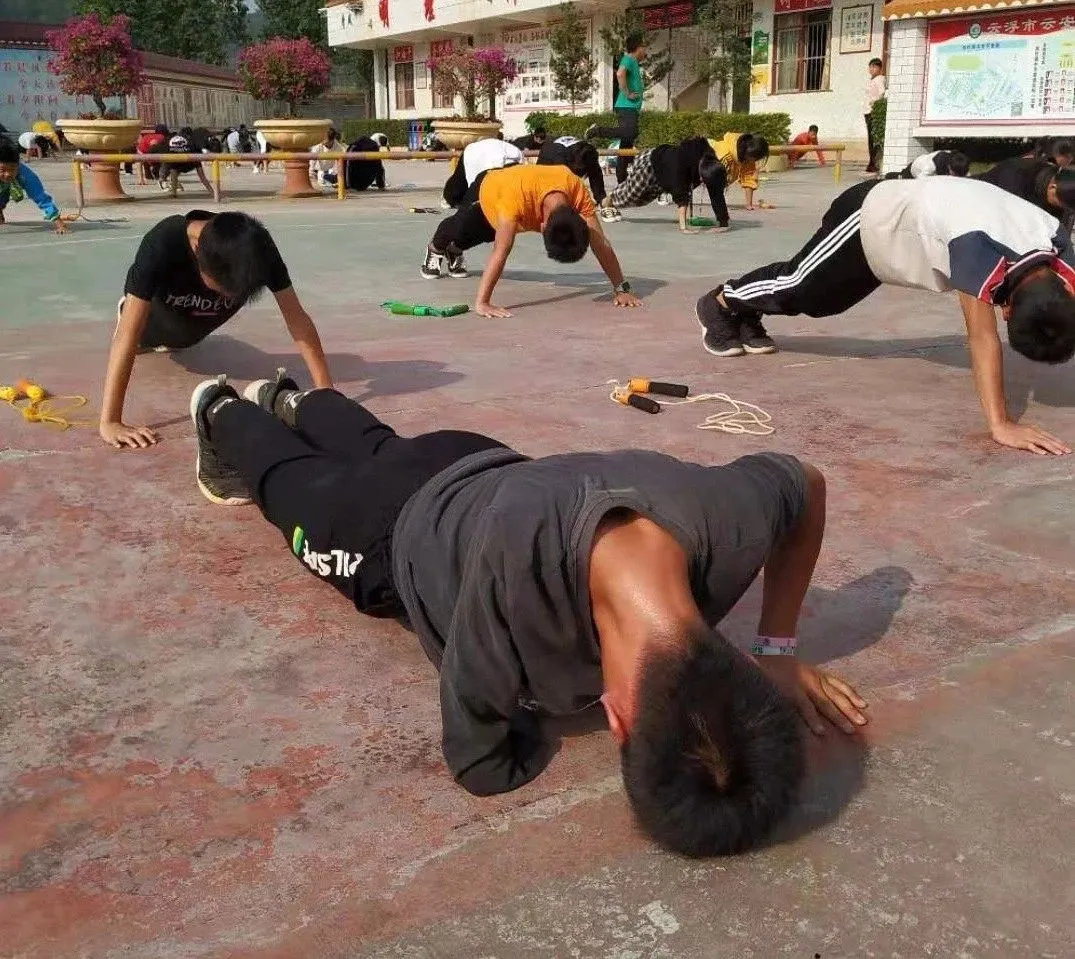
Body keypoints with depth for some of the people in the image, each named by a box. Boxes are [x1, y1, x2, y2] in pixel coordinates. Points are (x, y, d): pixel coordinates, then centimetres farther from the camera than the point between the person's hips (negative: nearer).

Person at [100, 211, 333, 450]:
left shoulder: (258, 248, -39)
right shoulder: (162, 244, -46)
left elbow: (296, 318, -38)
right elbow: (128, 333, -50)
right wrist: (109, 422, -56)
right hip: (161, 307, -3)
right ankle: (127, 309, 52)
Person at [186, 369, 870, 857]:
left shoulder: (736, 513, -43)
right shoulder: (517, 568, -55)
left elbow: (808, 481, -16)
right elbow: (482, 768, -38)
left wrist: (779, 650, -20)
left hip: (492, 473, 4)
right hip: (403, 537, -4)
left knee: (382, 451, 38)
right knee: (299, 480, 32)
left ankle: (287, 399, 68)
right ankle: (224, 413, 63)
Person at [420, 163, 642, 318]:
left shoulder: (577, 191, -41)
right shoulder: (517, 195, -53)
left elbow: (601, 244, -37)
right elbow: (501, 251, -55)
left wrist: (621, 289, -39)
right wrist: (481, 303, -58)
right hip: (487, 191, -5)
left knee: (486, 234, 31)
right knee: (460, 229, 21)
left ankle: (454, 252, 64)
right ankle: (435, 249, 57)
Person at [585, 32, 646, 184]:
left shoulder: (634, 63, 22)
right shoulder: (628, 59, -6)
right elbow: (620, 74, -26)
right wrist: (627, 94, -22)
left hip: (632, 108, 10)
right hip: (626, 107, -10)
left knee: (627, 143, 7)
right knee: (630, 133, -30)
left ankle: (622, 181, 8)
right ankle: (596, 131, -18)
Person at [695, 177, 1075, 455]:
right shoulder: (978, 246, -45)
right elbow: (982, 338, -47)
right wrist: (1001, 425, -51)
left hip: (897, 220, 6)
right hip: (868, 216, -6)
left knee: (813, 297, 24)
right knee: (795, 286, 13)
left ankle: (746, 315, 49)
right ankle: (719, 303, 40)